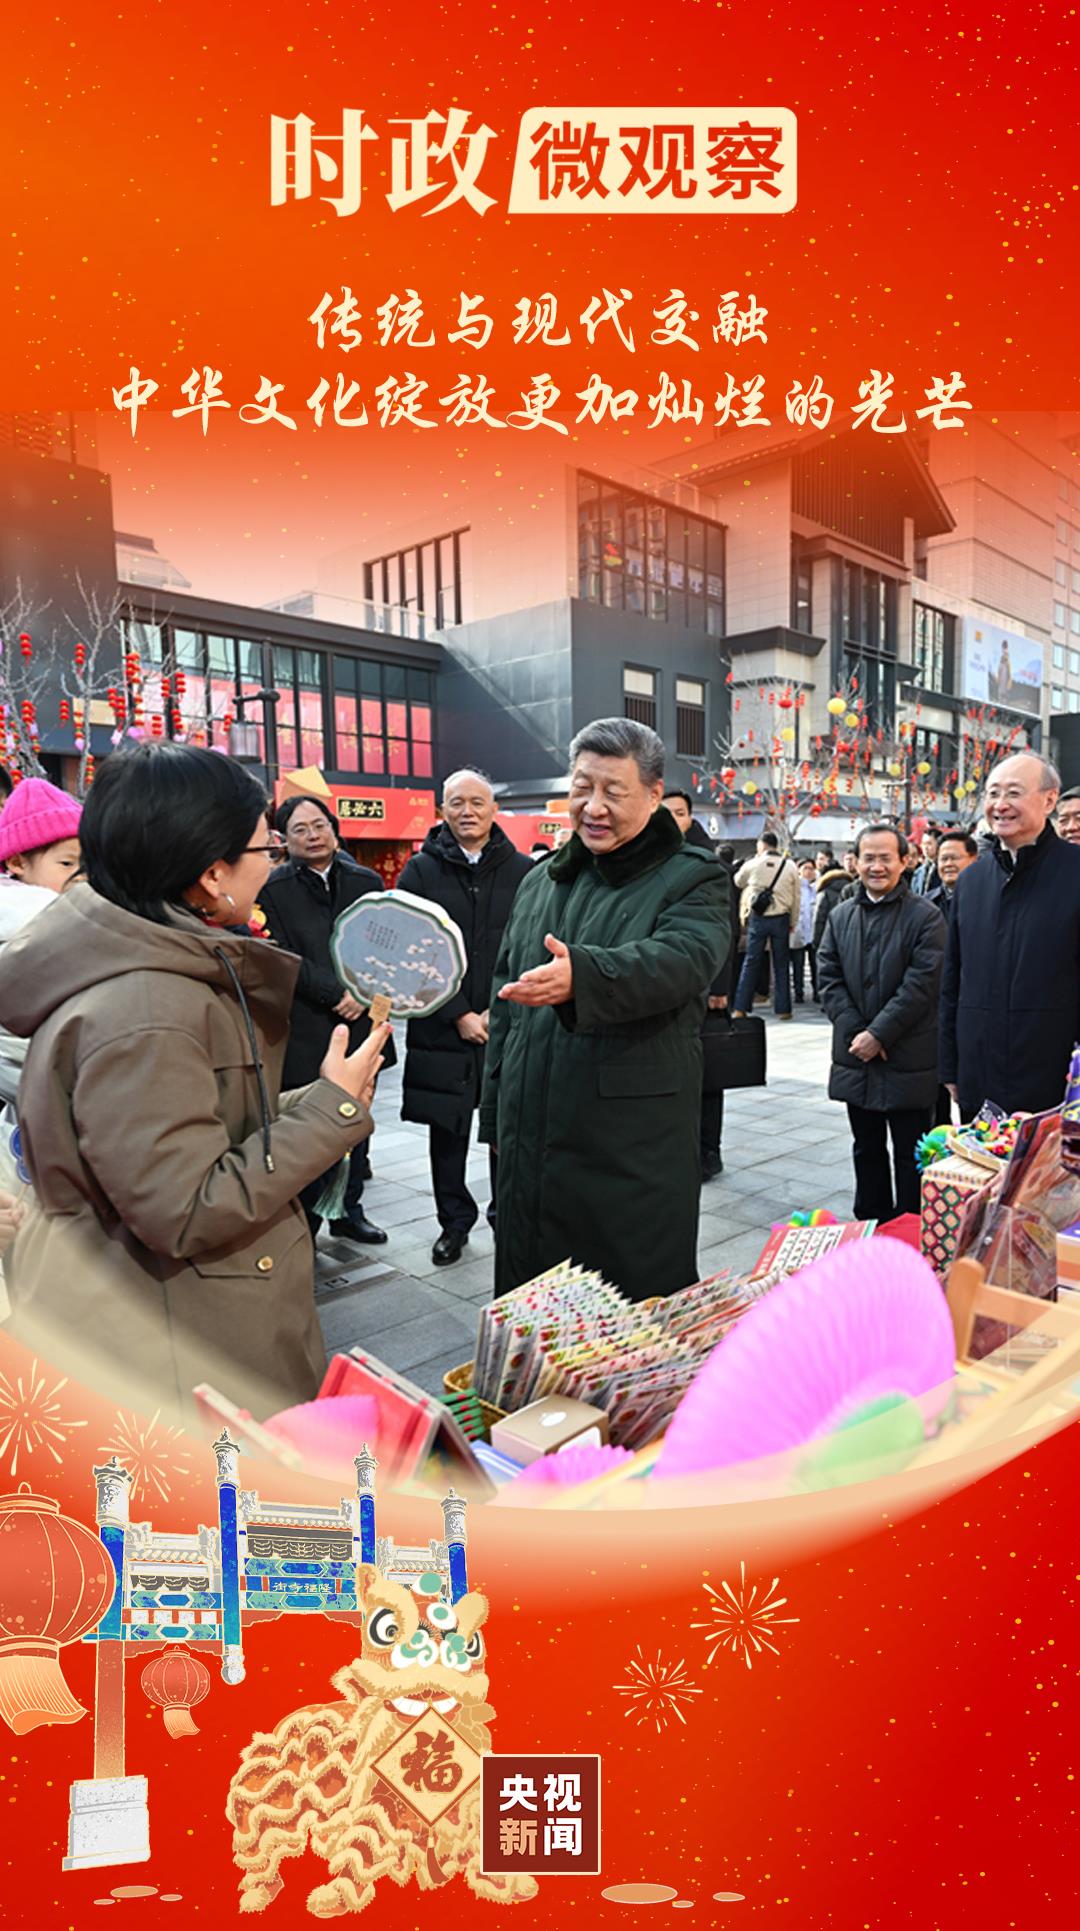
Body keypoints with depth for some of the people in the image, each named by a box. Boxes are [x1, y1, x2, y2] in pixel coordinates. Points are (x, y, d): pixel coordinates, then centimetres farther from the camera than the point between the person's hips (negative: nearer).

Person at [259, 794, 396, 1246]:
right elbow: (284, 959, -9)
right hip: (306, 1032, -4)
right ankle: (305, 1222, 14)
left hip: (360, 1023, 4)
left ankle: (349, 1210, 26)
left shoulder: (366, 882, 10)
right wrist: (337, 993, -15)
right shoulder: (274, 890, -1)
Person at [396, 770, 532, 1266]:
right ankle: (454, 1223, 27)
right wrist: (459, 1015, -10)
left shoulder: (523, 871, 1)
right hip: (442, 1029, 1)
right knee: (447, 1131, 11)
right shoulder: (421, 872, 2)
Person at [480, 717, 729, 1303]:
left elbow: (679, 961, -26)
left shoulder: (692, 881, -4)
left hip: (635, 1152, -5)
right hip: (531, 1148, 6)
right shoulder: (540, 883, 14)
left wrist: (580, 974, -45)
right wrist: (496, 1116, 18)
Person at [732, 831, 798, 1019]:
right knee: (781, 965, 8)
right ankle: (783, 1009, 11)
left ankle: (740, 1009, 3)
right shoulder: (790, 866, 1)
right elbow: (796, 898, 4)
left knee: (750, 963, 4)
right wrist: (793, 923, 12)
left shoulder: (752, 864, -4)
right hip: (781, 918, 1)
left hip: (758, 918, -1)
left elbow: (737, 883, 13)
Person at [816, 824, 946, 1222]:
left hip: (907, 1058, -4)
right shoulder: (841, 916, 9)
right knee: (867, 1148, 16)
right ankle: (870, 1223, 28)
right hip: (856, 1056, 5)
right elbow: (828, 978, 3)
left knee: (910, 1153, 6)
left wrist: (879, 1034, -17)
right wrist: (855, 1031, -9)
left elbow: (922, 984, -13)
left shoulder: (925, 916, -6)